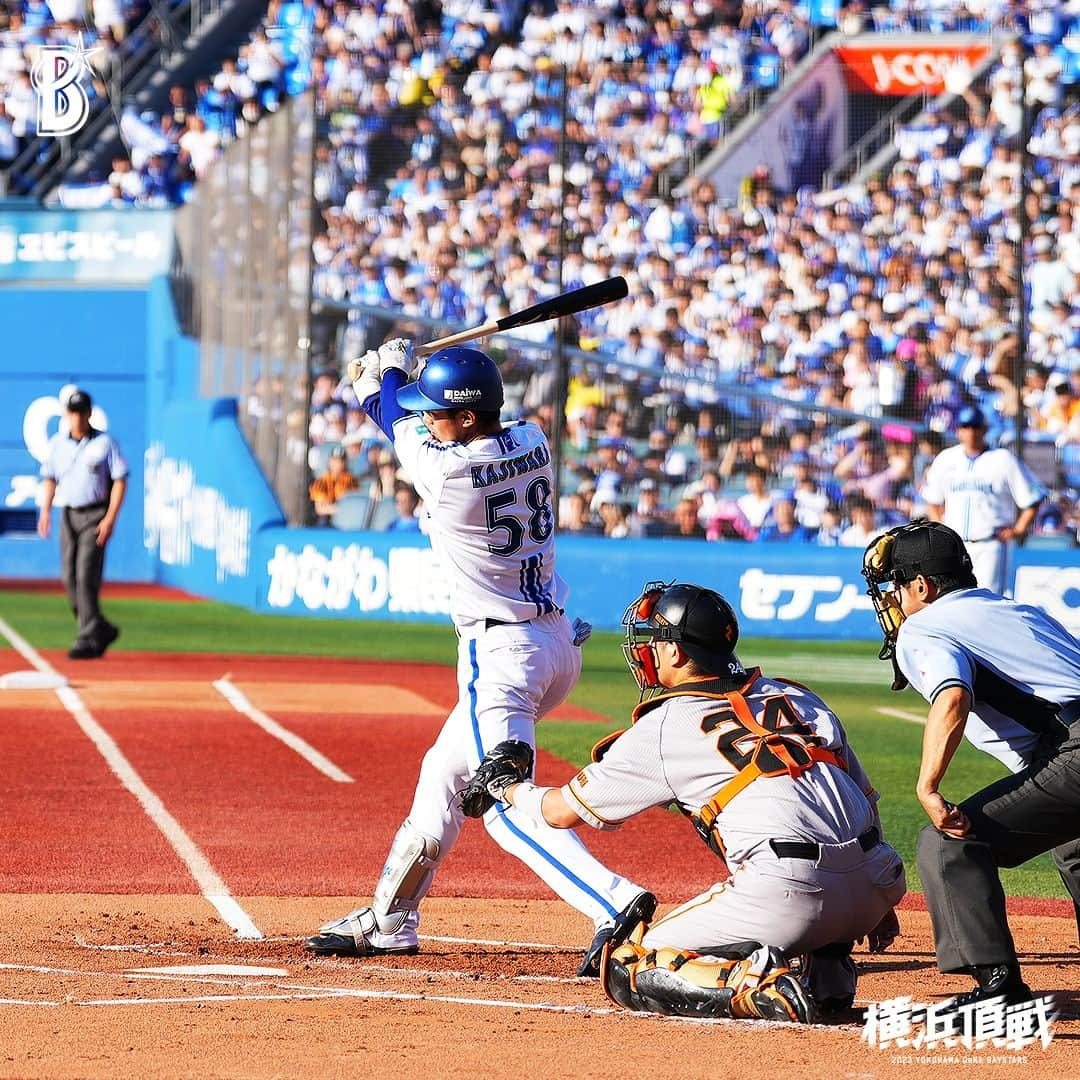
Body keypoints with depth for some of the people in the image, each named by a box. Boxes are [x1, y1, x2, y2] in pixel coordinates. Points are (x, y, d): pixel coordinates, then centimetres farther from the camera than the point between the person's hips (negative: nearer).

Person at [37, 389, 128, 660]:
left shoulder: (105, 443, -3)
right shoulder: (57, 443, 9)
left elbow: (119, 481, -5)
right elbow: (49, 479, 15)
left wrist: (110, 518, -14)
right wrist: (45, 511, 1)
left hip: (95, 515, -5)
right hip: (68, 515, 5)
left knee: (86, 576, -14)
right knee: (70, 578, 4)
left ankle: (88, 639, -13)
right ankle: (102, 630, 22)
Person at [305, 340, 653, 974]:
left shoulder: (444, 468, -18)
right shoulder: (532, 441, 1)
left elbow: (398, 421, 4)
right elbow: (480, 426, 24)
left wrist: (388, 371, 25)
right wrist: (383, 381, 31)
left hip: (500, 653, -9)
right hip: (560, 643, 9)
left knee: (507, 807, -12)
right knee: (445, 774, 22)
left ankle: (614, 900, -31)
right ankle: (390, 921, 33)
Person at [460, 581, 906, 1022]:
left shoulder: (663, 729, 8)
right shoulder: (798, 698, 22)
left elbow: (564, 811, 19)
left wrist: (508, 787, 40)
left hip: (791, 895, -6)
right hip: (877, 887, 6)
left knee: (627, 971, 8)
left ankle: (763, 986, -16)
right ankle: (828, 972, 18)